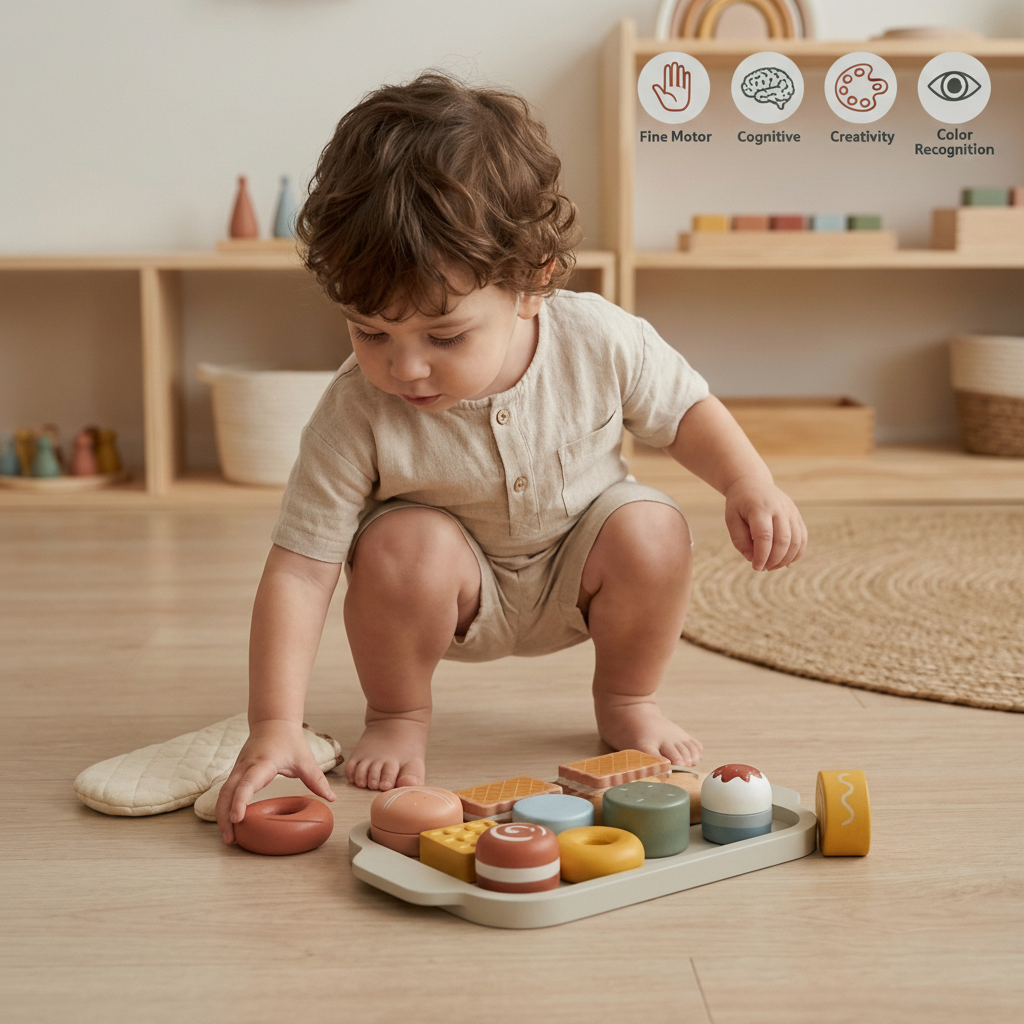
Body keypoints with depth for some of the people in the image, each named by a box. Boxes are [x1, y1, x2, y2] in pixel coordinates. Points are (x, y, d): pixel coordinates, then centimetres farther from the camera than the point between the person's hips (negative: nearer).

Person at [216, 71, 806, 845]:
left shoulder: (601, 342, -25)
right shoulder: (355, 417, -30)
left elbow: (685, 410, -3)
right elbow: (299, 571, -28)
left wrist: (751, 484, -21)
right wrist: (275, 726, -35)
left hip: (574, 576, 2)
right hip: (457, 586, -1)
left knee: (652, 532, -26)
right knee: (404, 546, -32)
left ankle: (626, 700, 4)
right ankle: (397, 715, -2)